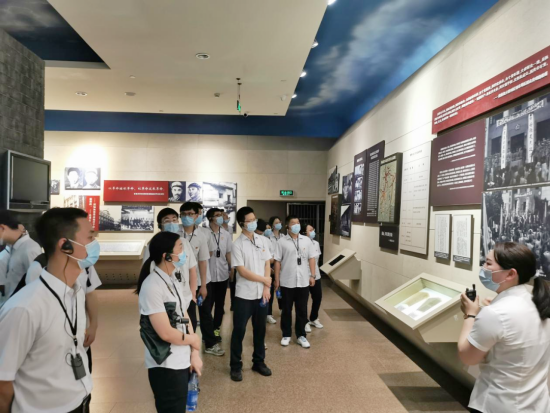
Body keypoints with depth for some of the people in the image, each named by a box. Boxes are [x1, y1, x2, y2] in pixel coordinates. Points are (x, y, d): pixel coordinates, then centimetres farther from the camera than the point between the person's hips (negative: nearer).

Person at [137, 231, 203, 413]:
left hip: (182, 361, 8)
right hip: (165, 366, -8)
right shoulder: (152, 286, -22)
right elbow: (166, 333, -24)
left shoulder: (173, 280, 6)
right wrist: (193, 340, -7)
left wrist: (194, 353, 0)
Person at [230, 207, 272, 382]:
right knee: (239, 331, 4)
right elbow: (242, 271, -15)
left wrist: (266, 288, -4)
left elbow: (267, 264, 5)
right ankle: (236, 366, 20)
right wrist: (264, 280, -7)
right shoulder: (237, 244, -11)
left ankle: (259, 362, 30)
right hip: (244, 295, -4)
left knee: (260, 329, 14)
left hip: (262, 294, 4)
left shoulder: (262, 241, 4)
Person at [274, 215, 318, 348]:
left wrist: (312, 275, 1)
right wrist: (277, 279, -5)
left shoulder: (306, 240, 4)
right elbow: (277, 261, -3)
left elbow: (311, 258, 7)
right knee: (286, 310, 10)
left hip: (303, 282, 2)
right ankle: (286, 335, 25)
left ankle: (301, 335, 23)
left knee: (302, 310, 10)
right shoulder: (282, 242, -4)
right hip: (287, 282, -2)